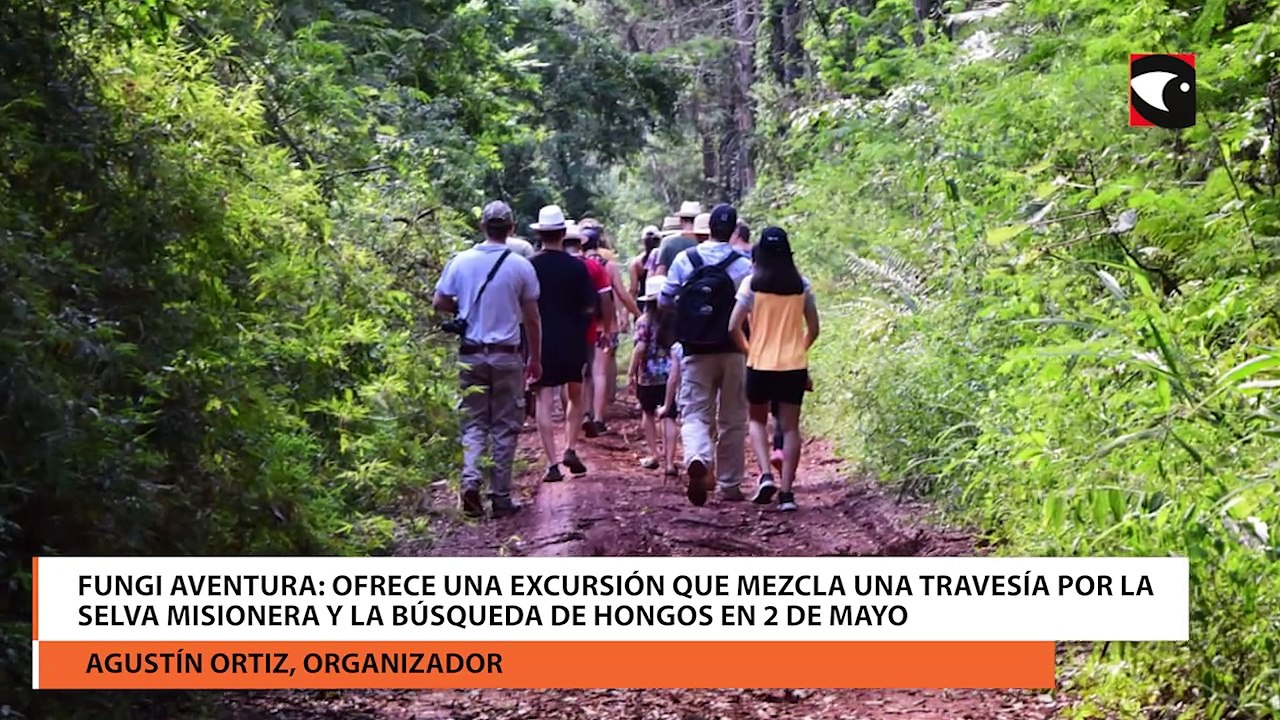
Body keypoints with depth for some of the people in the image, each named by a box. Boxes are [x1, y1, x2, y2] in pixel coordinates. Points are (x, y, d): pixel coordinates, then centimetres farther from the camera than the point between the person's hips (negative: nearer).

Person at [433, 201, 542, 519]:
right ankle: (501, 497, 9)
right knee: (505, 427, 6)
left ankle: (470, 479, -11)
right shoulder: (521, 266, -6)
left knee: (474, 422, 11)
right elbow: (532, 318, -1)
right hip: (507, 355, -2)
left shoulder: (461, 261, -1)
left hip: (470, 354, 2)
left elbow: (439, 302, 4)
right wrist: (535, 358, 9)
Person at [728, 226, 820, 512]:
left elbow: (734, 327, -8)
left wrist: (748, 350, 8)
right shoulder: (801, 284, 1)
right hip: (794, 365, 2)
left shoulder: (752, 283, -6)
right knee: (790, 427, 6)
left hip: (761, 363, -1)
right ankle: (787, 491, 2)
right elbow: (813, 328, 6)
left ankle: (765, 475, -3)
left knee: (757, 419, 17)